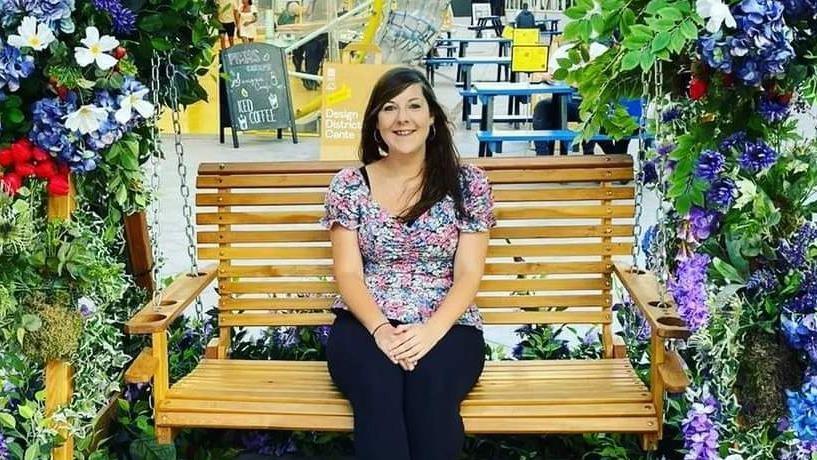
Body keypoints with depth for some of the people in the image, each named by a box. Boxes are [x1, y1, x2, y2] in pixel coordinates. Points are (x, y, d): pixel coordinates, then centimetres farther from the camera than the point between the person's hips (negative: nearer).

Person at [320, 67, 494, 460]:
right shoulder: (349, 185, 8)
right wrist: (380, 329, -18)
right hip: (365, 323, 1)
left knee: (429, 385, -35)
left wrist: (432, 330, -19)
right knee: (379, 386, -34)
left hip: (447, 326, 0)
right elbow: (348, 273, 1)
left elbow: (468, 273, -1)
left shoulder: (467, 183, 6)